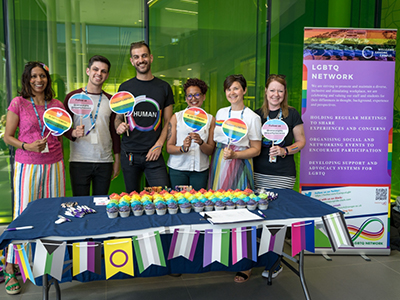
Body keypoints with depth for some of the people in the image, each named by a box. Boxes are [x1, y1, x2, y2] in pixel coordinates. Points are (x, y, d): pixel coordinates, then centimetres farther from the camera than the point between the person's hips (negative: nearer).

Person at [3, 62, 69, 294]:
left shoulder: (57, 105, 9)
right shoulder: (18, 103, 0)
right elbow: (8, 136, 2)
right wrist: (27, 146, -14)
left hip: (54, 165, 3)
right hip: (27, 166, -3)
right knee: (23, 215, -2)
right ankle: (10, 269, 12)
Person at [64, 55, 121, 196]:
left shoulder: (110, 100, 10)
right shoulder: (73, 97, 2)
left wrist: (117, 160, 11)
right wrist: (73, 133, -18)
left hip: (105, 162, 2)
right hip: (79, 161, -2)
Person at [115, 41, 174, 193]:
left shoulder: (164, 87, 7)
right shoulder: (124, 88, 7)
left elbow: (168, 121, 7)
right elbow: (118, 118, 14)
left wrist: (158, 145, -6)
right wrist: (119, 126, -10)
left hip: (154, 153, -1)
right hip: (129, 153, 1)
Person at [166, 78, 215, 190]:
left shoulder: (210, 119, 7)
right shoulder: (176, 117, 4)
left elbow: (210, 151, 2)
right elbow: (169, 147, -2)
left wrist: (201, 142, -17)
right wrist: (182, 148, -20)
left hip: (200, 170, 1)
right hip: (178, 169, -1)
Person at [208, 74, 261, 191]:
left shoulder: (253, 117, -4)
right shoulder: (220, 112, 11)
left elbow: (256, 150, -4)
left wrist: (234, 155, -16)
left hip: (239, 164, -4)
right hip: (218, 163, 4)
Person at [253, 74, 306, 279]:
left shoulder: (292, 114, 1)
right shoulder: (257, 114, 9)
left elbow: (301, 141, 4)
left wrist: (284, 150, -12)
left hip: (283, 174, -3)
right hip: (259, 172, 3)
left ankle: (273, 263, 14)